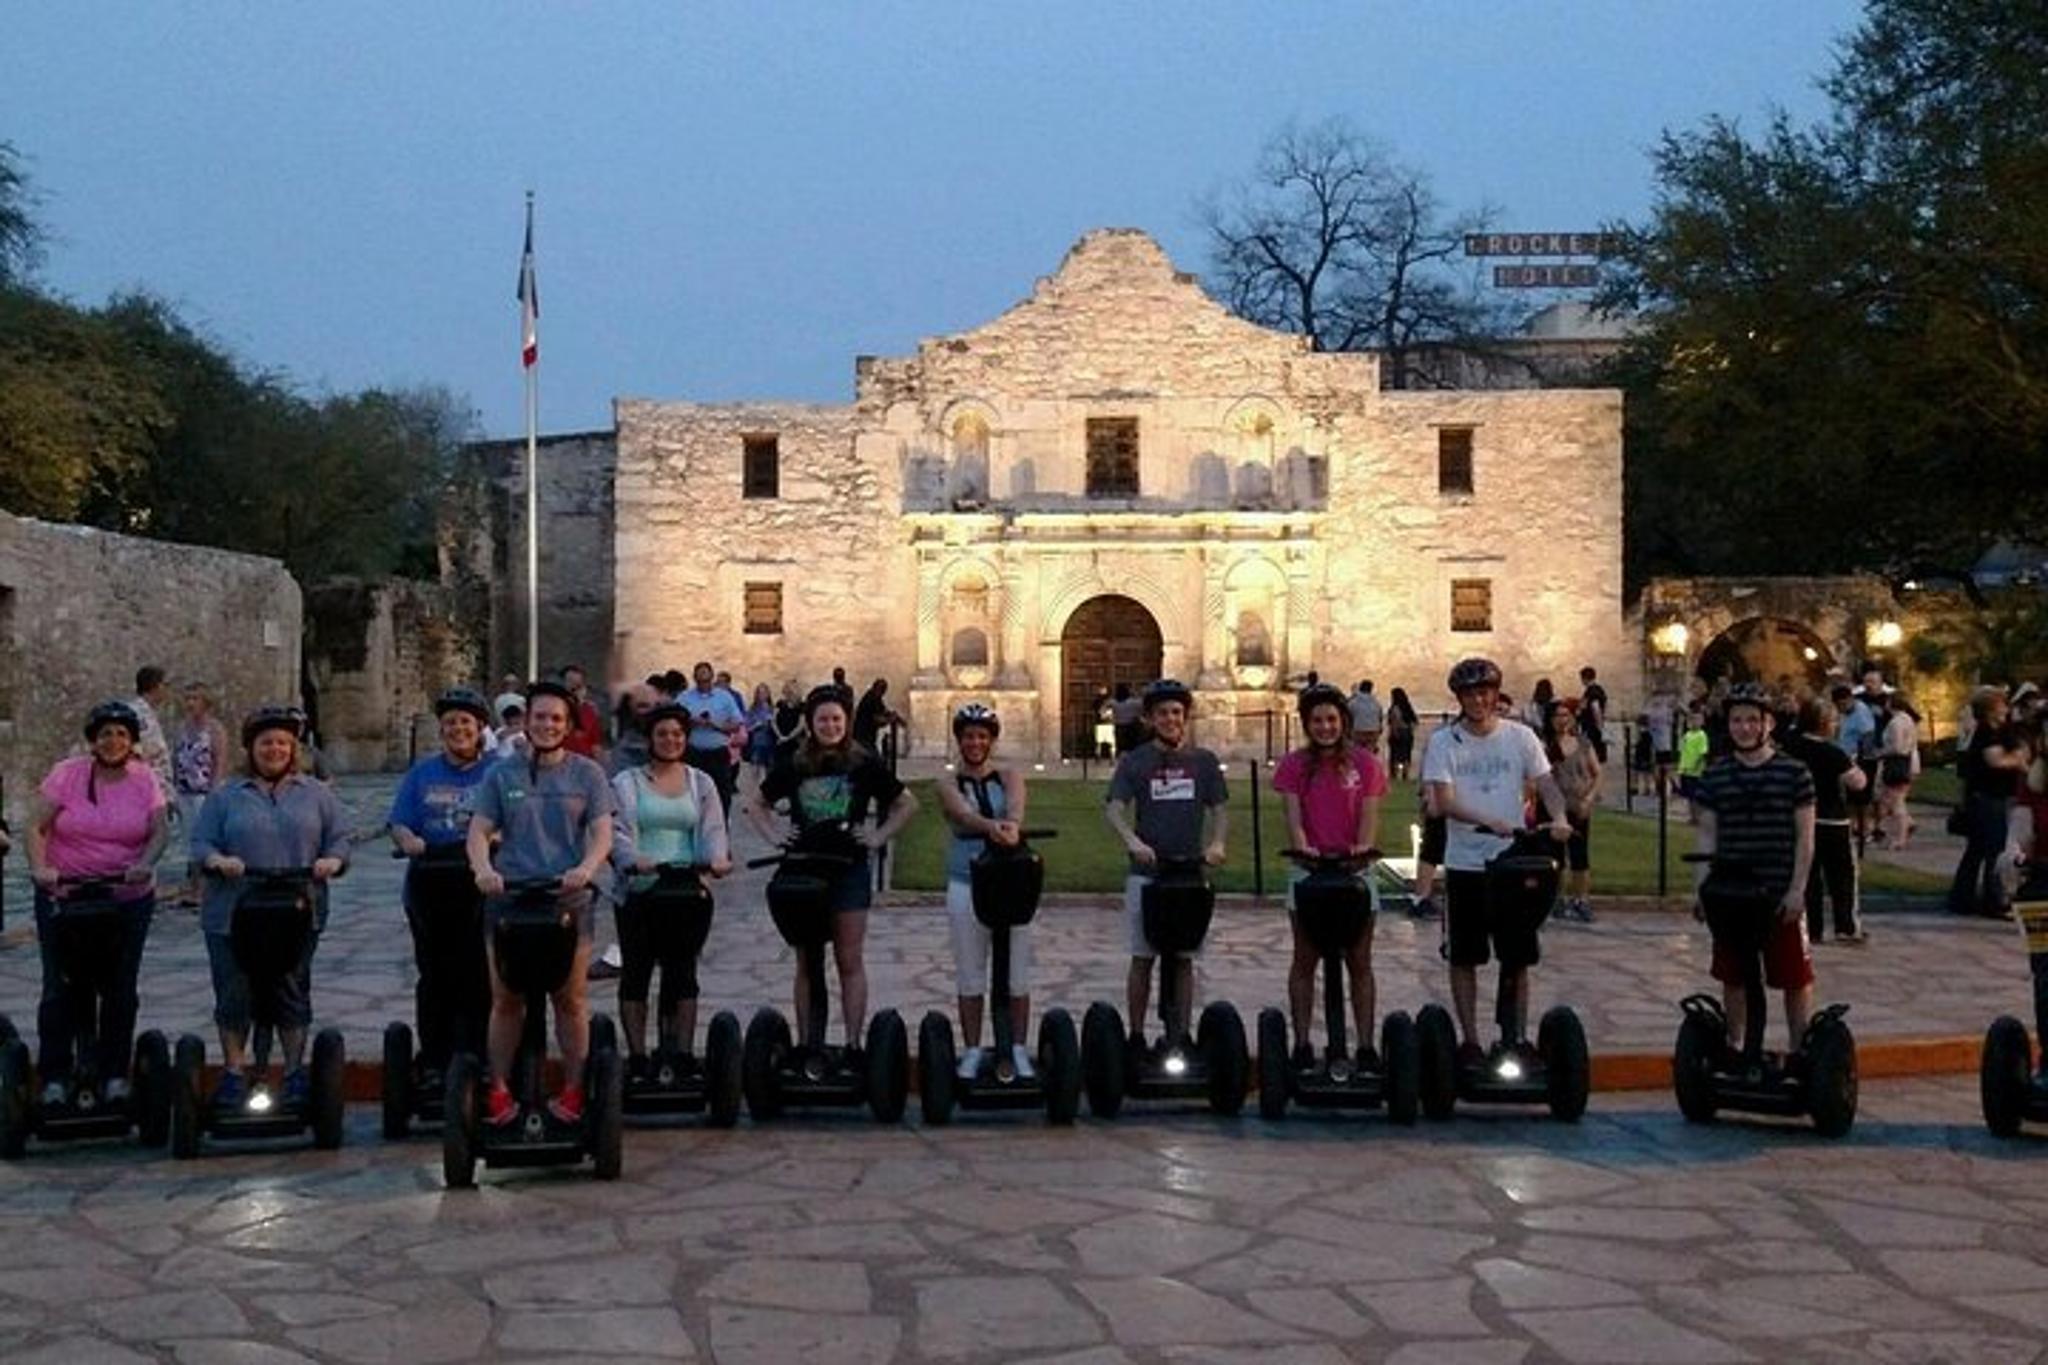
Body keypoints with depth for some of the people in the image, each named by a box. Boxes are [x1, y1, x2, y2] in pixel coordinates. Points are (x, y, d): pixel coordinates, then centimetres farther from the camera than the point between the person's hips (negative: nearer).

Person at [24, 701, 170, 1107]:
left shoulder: (144, 778, 1)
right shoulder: (67, 774, -4)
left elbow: (160, 829, -6)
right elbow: (36, 826, -8)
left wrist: (145, 863, -25)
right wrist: (39, 867, -24)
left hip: (129, 898, 2)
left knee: (120, 989, 9)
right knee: (61, 987, 2)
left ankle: (114, 1073, 20)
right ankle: (54, 1077, 12)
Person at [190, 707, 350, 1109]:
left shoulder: (315, 794, 10)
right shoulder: (225, 796, 7)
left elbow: (339, 839, 9)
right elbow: (200, 843, 3)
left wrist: (332, 861, -12)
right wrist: (219, 860, -17)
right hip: (233, 915, 0)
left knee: (292, 993, 6)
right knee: (234, 995, 4)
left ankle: (296, 1072, 16)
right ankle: (234, 1072, 16)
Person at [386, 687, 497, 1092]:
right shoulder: (421, 774, 12)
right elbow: (399, 824, 5)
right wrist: (408, 841, -17)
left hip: (480, 888, -2)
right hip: (429, 888, 2)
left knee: (477, 975, -1)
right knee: (434, 975, 7)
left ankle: (475, 1060, 6)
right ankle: (433, 1062, 13)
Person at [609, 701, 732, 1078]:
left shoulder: (701, 783, 14)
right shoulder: (627, 783, 6)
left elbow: (712, 828, 3)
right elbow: (618, 831, -8)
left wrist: (717, 858, -19)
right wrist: (634, 860, -28)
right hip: (638, 891, -2)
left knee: (683, 973, 2)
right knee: (635, 974, 2)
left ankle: (682, 1054, 7)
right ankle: (637, 1057, 8)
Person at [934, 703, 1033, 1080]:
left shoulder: (1009, 776, 5)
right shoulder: (949, 783, 3)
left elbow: (1015, 804, -19)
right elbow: (963, 813, -20)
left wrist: (1012, 825, -43)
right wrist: (991, 826, -42)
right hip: (966, 882, 0)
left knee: (1018, 970, 3)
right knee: (969, 973, 5)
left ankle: (1019, 1050, 13)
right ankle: (973, 1051, 16)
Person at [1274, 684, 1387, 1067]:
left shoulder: (1364, 762, 2)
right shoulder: (1296, 764, 2)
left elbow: (1369, 815, -4)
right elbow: (1293, 817, -6)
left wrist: (1363, 848, -23)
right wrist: (1303, 849, -25)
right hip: (1309, 869, 0)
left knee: (1360, 963, 4)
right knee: (1304, 961, 5)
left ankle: (1366, 1045, 9)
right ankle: (1302, 1043, 12)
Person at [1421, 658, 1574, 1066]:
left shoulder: (1520, 737, 3)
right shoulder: (1444, 742, -3)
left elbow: (1545, 783, -4)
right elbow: (1443, 802, -13)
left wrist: (1558, 818, -26)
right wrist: (1490, 822, -29)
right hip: (1465, 864, -1)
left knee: (1518, 957, 6)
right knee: (1464, 957, 5)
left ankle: (1518, 1037, 17)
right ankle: (1470, 1040, 15)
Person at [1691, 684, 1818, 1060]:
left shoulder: (1794, 773, -1)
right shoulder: (1715, 775, 6)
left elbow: (1804, 836, -2)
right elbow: (1706, 835, 7)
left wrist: (1797, 888, -8)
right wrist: (1702, 887, -1)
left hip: (1782, 895, -2)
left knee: (1795, 978, 2)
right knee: (1733, 979, 11)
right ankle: (1734, 1050, 24)